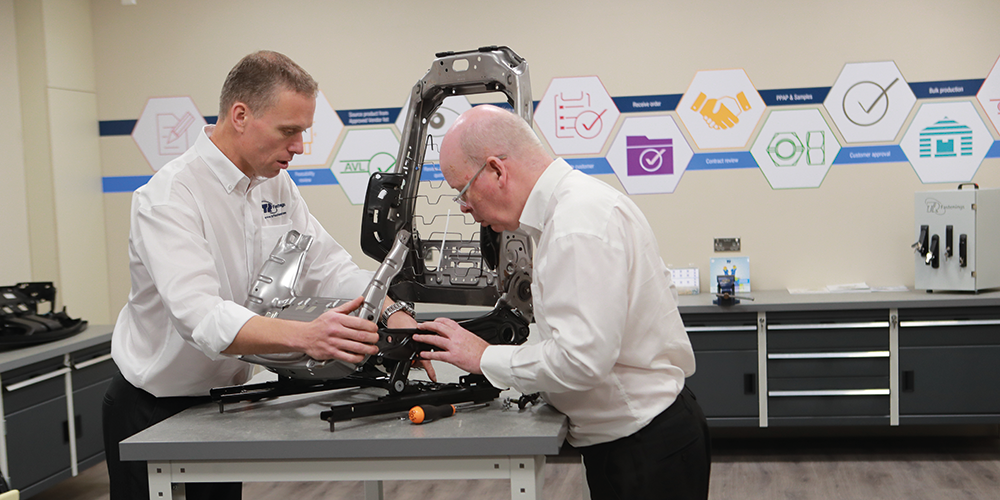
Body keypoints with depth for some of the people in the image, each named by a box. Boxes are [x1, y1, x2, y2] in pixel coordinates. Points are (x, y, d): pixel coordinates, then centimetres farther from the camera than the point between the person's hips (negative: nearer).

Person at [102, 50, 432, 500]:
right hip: (153, 411, -7)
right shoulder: (169, 198, -24)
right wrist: (304, 336, -51)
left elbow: (329, 269, -1)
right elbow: (201, 317, -37)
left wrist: (396, 318, -19)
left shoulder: (276, 185, 1)